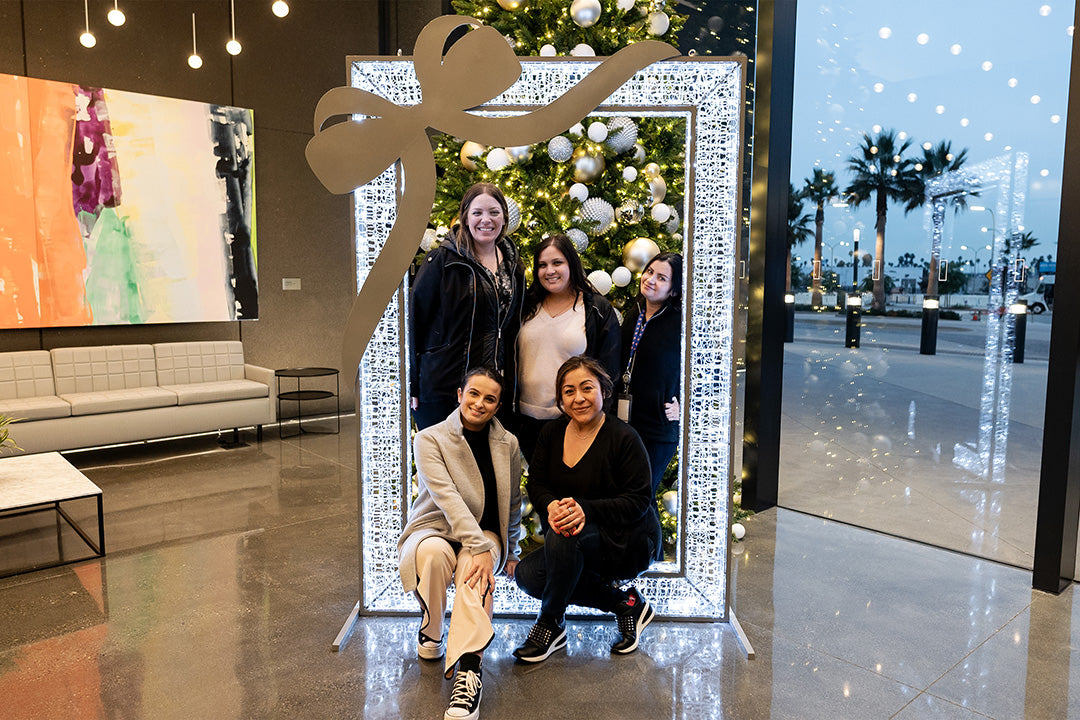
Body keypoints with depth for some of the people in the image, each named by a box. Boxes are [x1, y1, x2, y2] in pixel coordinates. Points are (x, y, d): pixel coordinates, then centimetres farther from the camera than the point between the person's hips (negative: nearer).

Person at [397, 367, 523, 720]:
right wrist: (478, 546, -33)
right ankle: (430, 634, -10)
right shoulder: (430, 439, -10)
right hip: (434, 529, -2)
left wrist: (510, 551, 15)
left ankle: (468, 669, -41)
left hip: (484, 534, 2)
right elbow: (446, 495, -23)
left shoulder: (507, 444, 2)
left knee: (475, 566, -34)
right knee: (433, 551, -38)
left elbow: (512, 505, 13)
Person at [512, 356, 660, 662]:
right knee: (527, 575, -16)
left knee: (562, 535, -34)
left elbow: (637, 502, -17)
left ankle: (550, 623, -10)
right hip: (577, 546, 7)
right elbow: (536, 483, 1)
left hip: (629, 544, -7)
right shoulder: (550, 433, 3)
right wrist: (552, 506, -24)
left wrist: (585, 509, -33)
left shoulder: (624, 438, -15)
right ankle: (623, 603, -4)